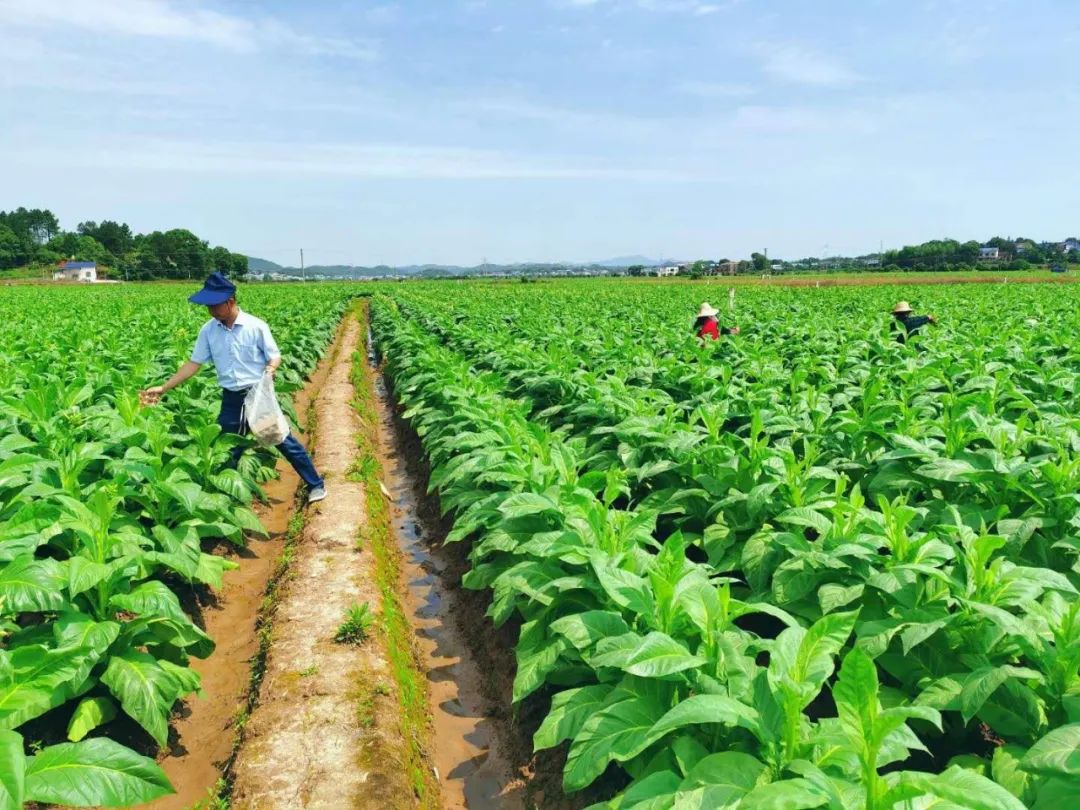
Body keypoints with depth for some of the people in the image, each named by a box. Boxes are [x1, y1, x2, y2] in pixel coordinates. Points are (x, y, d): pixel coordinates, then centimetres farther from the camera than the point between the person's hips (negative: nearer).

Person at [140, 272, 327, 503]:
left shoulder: (255, 326, -12)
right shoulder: (208, 330, 0)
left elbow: (275, 356, -4)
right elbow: (194, 363, 6)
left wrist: (271, 368, -28)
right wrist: (164, 388, 3)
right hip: (231, 400, 4)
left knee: (284, 440, 4)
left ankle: (316, 484, 19)